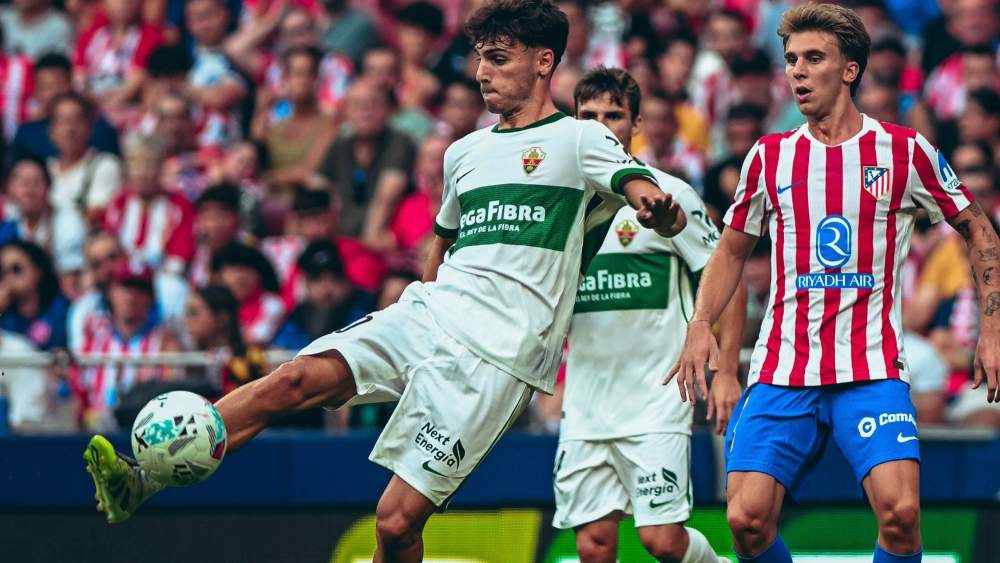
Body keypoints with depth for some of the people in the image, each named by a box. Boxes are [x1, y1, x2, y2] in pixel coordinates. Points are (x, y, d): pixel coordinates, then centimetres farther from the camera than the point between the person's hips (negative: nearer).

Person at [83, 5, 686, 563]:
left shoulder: (578, 138, 2)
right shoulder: (466, 152, 22)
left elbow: (667, 215, -12)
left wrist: (658, 208, -35)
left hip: (494, 355, -6)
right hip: (427, 311, 6)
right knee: (298, 378, -20)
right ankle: (143, 478, -29)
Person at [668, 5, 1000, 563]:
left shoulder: (905, 150, 1)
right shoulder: (769, 156, 9)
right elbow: (733, 251, 20)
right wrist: (701, 325, 3)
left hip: (872, 370, -2)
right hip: (781, 371, 3)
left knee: (900, 513, -22)